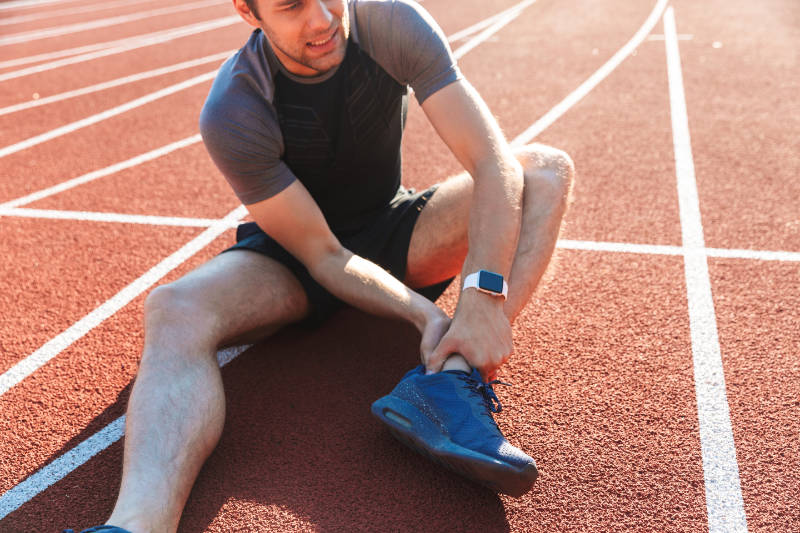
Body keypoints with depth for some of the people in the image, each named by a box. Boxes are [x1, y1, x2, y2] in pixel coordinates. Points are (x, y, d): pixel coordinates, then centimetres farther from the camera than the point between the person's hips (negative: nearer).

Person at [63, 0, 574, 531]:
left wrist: (483, 295, -39)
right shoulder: (231, 115, -25)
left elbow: (493, 162, -26)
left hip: (394, 233, 3)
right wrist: (424, 312, -37)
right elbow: (322, 255, -22)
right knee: (174, 310, -32)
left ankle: (453, 375, -40)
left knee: (549, 168, -21)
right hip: (290, 254, -2)